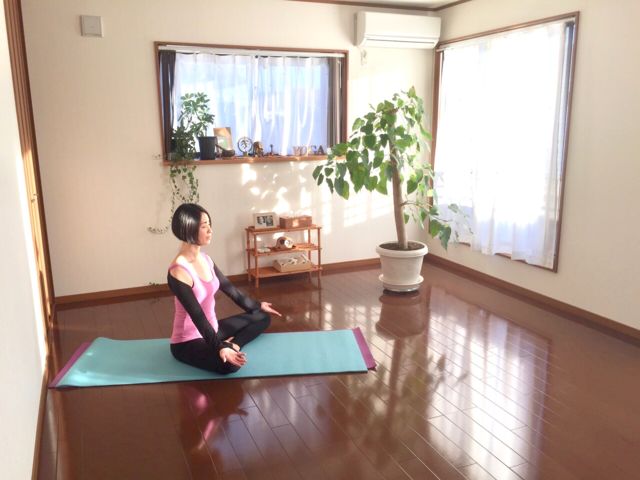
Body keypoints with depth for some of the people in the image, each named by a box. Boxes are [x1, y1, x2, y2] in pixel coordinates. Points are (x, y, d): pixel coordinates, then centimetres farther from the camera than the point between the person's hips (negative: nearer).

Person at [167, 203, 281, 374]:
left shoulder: (205, 259, 2)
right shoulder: (179, 272, -25)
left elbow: (229, 288, 15)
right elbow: (197, 315, -29)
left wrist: (257, 305, 25)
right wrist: (219, 348, -34)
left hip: (211, 328, 10)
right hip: (187, 341, -10)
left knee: (262, 317, 15)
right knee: (230, 363, -38)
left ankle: (232, 345, -4)